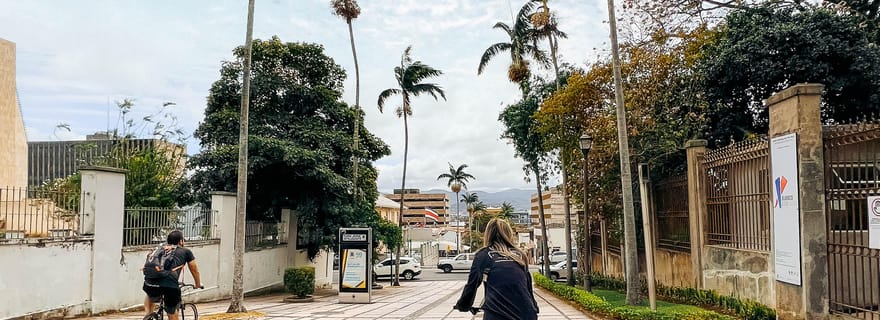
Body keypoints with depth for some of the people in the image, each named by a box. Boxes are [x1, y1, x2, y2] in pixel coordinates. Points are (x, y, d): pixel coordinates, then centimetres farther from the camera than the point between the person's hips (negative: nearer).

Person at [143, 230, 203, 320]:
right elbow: (194, 271, 32)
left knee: (150, 297, 38)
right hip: (170, 284, -3)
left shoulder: (161, 248, 29)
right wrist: (198, 284, 50)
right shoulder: (186, 251, 20)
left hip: (150, 283, 3)